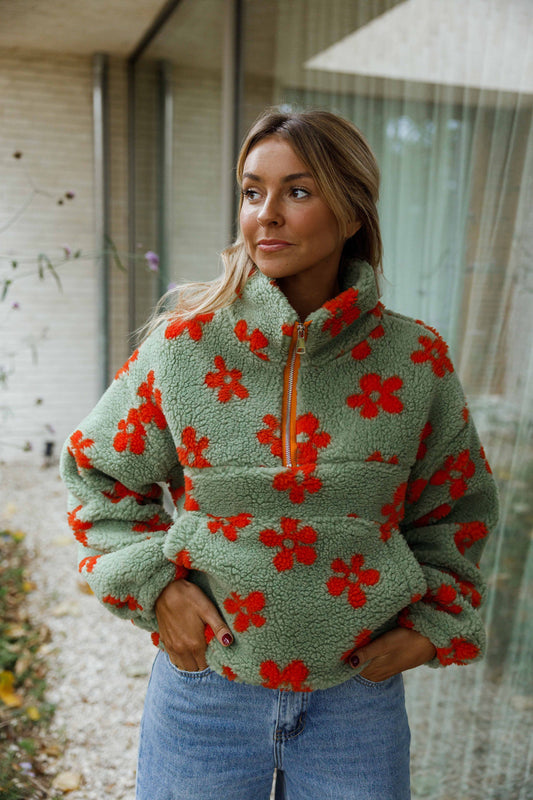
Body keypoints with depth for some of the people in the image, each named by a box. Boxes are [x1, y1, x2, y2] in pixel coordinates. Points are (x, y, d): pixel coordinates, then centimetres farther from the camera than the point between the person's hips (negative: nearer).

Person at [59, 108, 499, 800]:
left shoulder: (416, 361, -8)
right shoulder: (184, 343, -10)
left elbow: (456, 507, 7)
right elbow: (99, 472, 3)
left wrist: (433, 622, -1)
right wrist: (153, 583, -8)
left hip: (358, 694, 1)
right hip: (206, 678, 0)